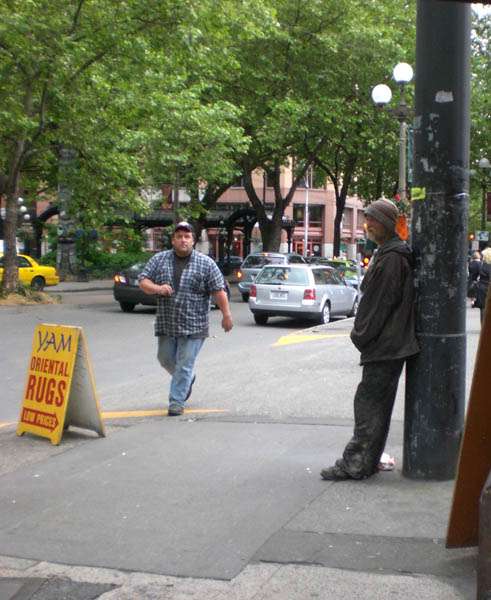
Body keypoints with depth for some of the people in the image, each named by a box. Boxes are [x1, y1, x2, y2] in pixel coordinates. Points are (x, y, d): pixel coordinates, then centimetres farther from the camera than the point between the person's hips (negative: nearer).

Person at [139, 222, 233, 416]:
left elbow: (219, 291, -3)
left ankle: (177, 402, 4)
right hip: (166, 324, 4)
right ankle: (188, 379, 42)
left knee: (185, 364, -5)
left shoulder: (206, 263, -2)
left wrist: (226, 315, -7)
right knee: (165, 359, 15)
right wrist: (157, 288, -19)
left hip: (193, 326, -4)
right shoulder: (159, 260, 5)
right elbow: (143, 281, 1)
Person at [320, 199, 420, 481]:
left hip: (385, 345, -10)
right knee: (378, 403, 14)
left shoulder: (392, 258, -17)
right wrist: (363, 333, 17)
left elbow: (381, 303, -18)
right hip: (387, 344, 10)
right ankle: (367, 461, 21)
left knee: (368, 401, -6)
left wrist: (362, 335, -10)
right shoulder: (386, 253, 16)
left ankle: (356, 463, -1)